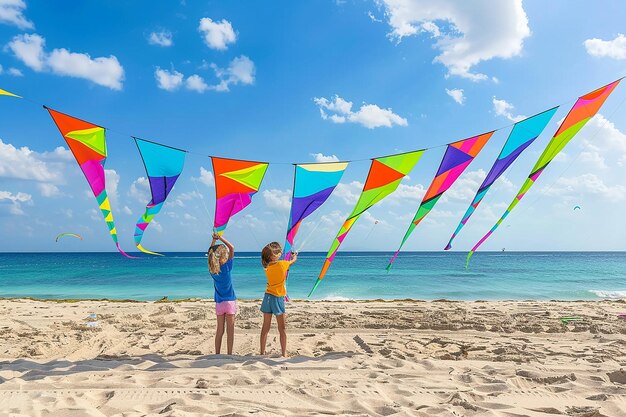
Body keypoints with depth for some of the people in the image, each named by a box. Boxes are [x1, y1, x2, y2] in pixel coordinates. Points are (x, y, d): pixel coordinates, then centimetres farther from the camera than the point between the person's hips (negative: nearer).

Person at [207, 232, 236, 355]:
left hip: (219, 302, 5)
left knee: (219, 330, 13)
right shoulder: (227, 266, -15)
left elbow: (210, 253, 15)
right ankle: (230, 354, 7)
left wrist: (214, 240, 10)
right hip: (230, 301, -5)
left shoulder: (212, 268, -2)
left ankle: (217, 354, 18)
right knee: (230, 330, 3)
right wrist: (221, 238, -9)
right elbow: (232, 248, -11)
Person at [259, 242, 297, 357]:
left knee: (265, 327, 10)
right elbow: (293, 261, 8)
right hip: (278, 298, -4)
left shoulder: (267, 267, -1)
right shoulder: (283, 264, -13)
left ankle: (262, 352, 15)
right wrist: (295, 256, 31)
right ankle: (284, 353, 9)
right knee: (282, 328, 5)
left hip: (268, 297, 4)